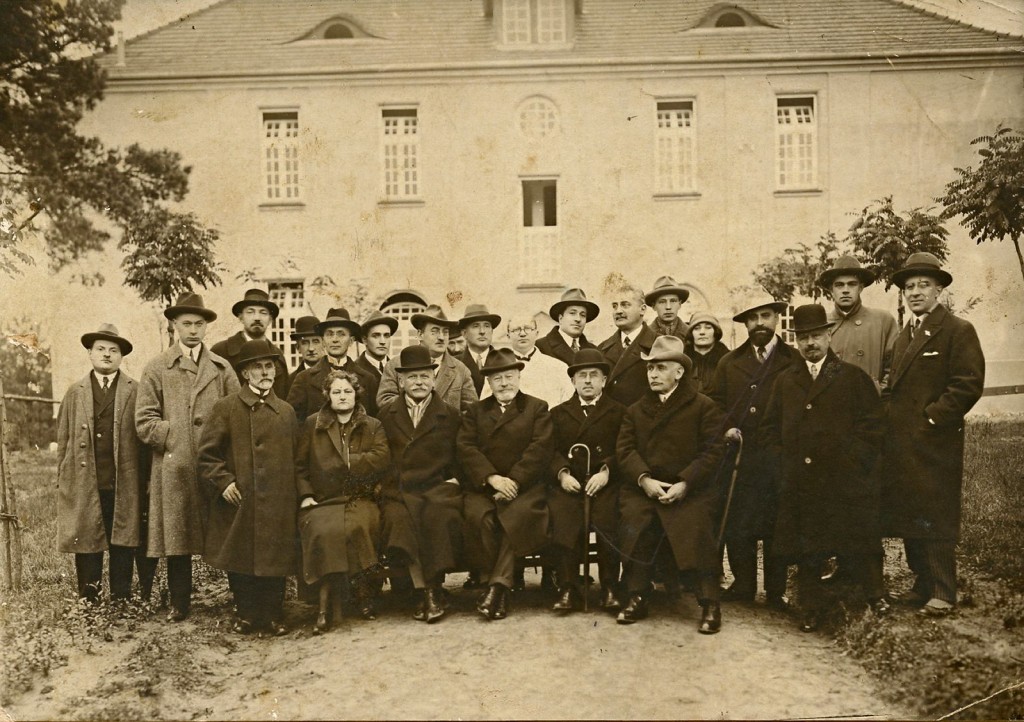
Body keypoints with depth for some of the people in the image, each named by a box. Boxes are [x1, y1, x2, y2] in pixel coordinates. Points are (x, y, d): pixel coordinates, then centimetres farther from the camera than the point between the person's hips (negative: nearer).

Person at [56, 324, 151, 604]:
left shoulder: (136, 392, 5)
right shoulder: (74, 393, 12)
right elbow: (63, 440, 11)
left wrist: (146, 482, -5)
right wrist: (62, 481, 3)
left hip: (124, 485, -1)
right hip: (84, 486, 1)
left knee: (123, 548, 4)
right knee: (86, 548, 4)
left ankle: (121, 603, 14)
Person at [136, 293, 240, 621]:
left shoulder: (222, 368, 13)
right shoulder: (157, 368, 8)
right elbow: (144, 421, 3)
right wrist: (174, 437, -6)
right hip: (174, 468, -1)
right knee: (177, 536, 3)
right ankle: (179, 604, 14)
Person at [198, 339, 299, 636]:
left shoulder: (286, 412, 11)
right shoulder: (226, 408, 1)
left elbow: (294, 458, 14)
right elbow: (207, 453, 0)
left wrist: (295, 498, 7)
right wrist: (223, 481, -11)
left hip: (277, 504, 2)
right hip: (238, 502, -2)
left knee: (275, 561, 4)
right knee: (239, 560, 6)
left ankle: (273, 615, 17)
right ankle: (246, 614, 22)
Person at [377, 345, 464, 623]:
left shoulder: (450, 415, 15)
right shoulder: (386, 414, 18)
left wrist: (454, 480, -1)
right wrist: (385, 484, 3)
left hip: (438, 488, -1)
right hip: (399, 490, 1)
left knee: (438, 516, -34)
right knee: (399, 518, -32)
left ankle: (433, 589, -22)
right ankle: (426, 592, -27)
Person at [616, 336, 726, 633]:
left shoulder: (704, 407, 5)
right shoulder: (635, 411, 18)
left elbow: (713, 451, -3)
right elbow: (625, 449, 7)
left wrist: (684, 484, -15)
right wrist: (644, 479, -12)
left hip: (689, 489, -3)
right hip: (642, 487, 3)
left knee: (695, 528, -27)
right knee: (632, 523, -25)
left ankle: (709, 604, -10)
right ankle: (637, 598, -9)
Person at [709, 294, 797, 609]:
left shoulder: (795, 361, 5)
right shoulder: (729, 363, 14)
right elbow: (715, 403, 13)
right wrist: (725, 428, -3)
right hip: (740, 456, 2)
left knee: (776, 525, 4)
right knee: (736, 525, 1)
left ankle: (776, 591, 17)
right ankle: (743, 585, 17)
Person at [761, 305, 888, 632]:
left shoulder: (853, 376, 5)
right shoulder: (784, 381, 14)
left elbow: (872, 424, 1)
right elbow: (770, 427, 15)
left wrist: (854, 463, -7)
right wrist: (782, 463, 3)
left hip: (845, 482, -3)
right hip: (799, 482, 3)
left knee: (856, 543, -1)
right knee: (804, 548, 6)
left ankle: (875, 595, 19)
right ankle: (810, 608, 16)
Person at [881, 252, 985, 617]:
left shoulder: (958, 331, -5)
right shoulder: (904, 334, 19)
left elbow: (969, 383, -14)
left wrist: (932, 418, -16)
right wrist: (886, 415, 9)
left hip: (935, 444, -8)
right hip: (901, 444, 8)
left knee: (935, 518, -4)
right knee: (908, 516, 11)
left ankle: (942, 593, 4)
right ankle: (923, 584, 21)